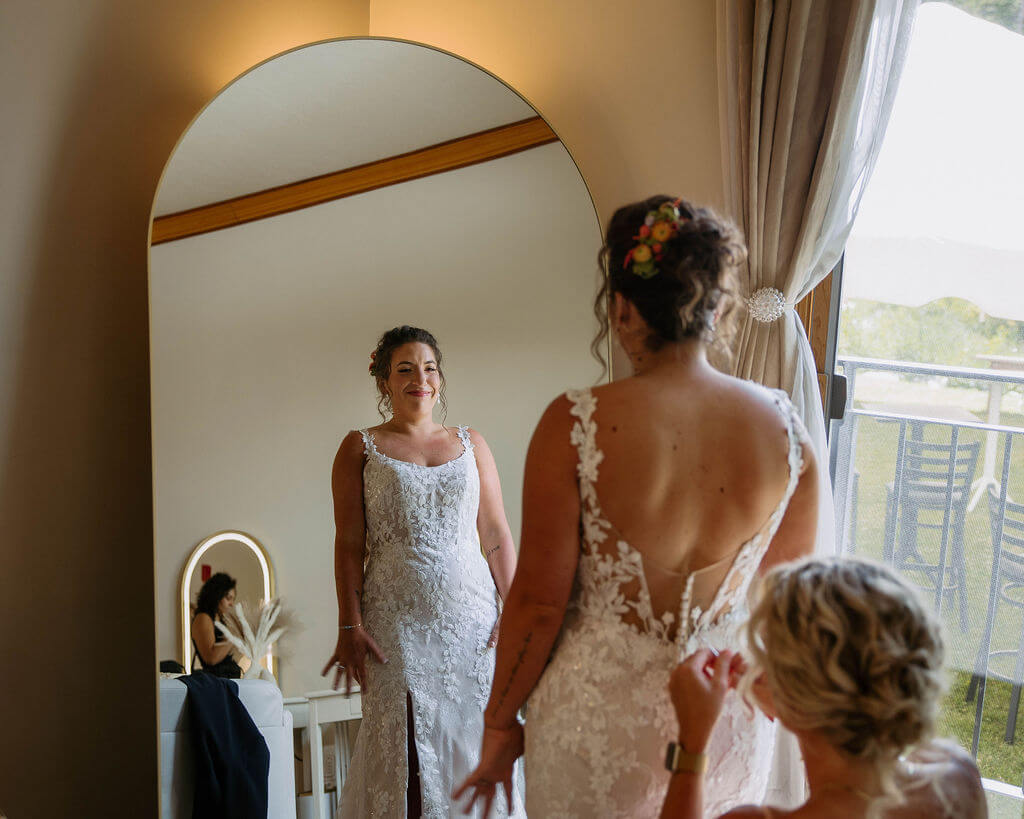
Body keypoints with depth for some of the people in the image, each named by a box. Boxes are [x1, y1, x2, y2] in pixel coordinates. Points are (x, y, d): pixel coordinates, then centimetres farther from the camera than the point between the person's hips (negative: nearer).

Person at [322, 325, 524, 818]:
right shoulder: (360, 449, 5)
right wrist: (350, 627, -8)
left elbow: (497, 538, 9)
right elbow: (349, 545, 0)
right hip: (398, 624, -2)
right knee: (406, 748, 0)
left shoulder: (471, 444, 12)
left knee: (472, 739, 5)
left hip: (472, 617, 2)